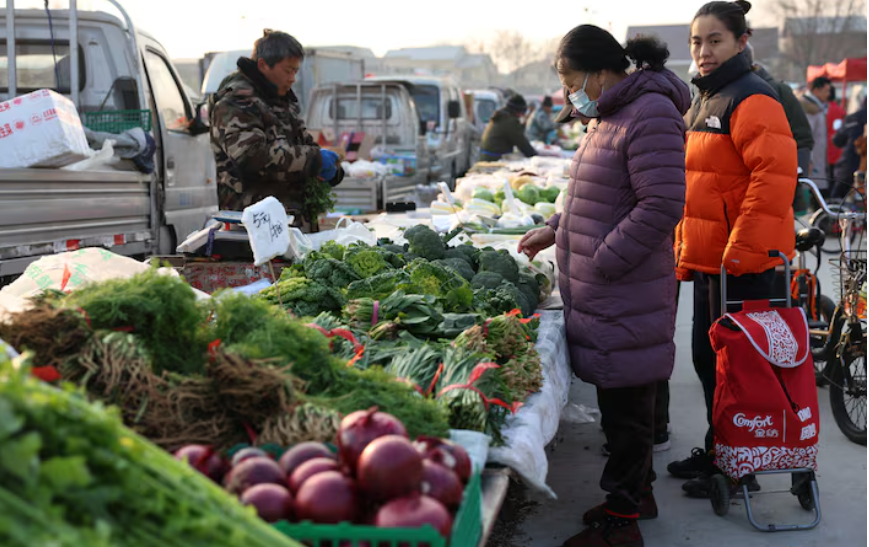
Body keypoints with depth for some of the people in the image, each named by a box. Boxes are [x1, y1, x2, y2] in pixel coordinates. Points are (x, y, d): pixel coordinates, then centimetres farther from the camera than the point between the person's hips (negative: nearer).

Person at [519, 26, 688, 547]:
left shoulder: (652, 114, -15)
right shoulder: (614, 115, 17)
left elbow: (662, 205, -22)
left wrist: (601, 262, -19)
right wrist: (555, 230, 18)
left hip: (626, 298, -10)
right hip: (603, 294, 10)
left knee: (626, 403, 0)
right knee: (622, 400, 18)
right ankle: (639, 491, 33)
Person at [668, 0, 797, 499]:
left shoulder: (751, 98, -14)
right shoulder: (707, 101, 17)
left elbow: (775, 175, -23)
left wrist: (744, 247, -25)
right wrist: (686, 252, 22)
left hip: (743, 263, -10)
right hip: (709, 260, 10)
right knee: (708, 359, 18)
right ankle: (716, 452, 32)